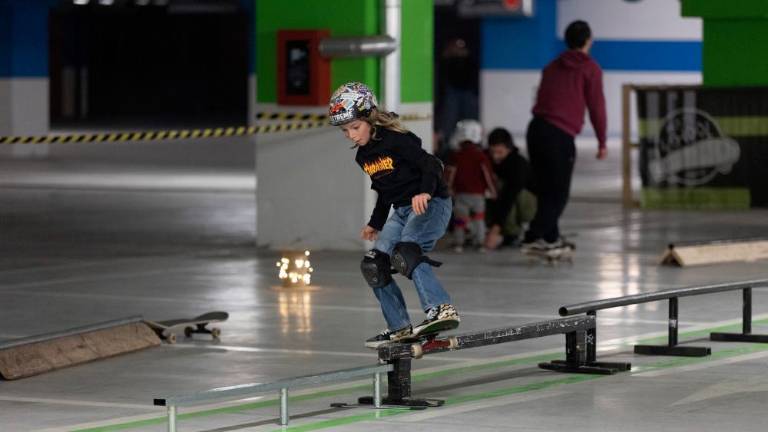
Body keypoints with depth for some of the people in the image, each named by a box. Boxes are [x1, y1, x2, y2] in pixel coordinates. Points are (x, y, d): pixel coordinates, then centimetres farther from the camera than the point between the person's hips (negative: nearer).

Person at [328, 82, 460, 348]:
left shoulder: (396, 140, -15)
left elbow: (432, 165, -21)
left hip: (431, 204, -9)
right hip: (402, 211, 9)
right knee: (373, 264, 0)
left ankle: (441, 309, -40)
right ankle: (400, 328, 8)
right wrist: (375, 223, 30)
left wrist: (425, 192, -38)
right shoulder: (363, 156, 11)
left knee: (405, 252, -33)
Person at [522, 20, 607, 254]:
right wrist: (602, 142, 6)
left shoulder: (552, 67, 21)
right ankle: (533, 238, -10)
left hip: (536, 129, 6)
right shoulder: (590, 69, 3)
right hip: (561, 135, -6)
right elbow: (596, 106, 0)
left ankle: (551, 238, 19)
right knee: (558, 194, -2)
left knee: (546, 190, 14)